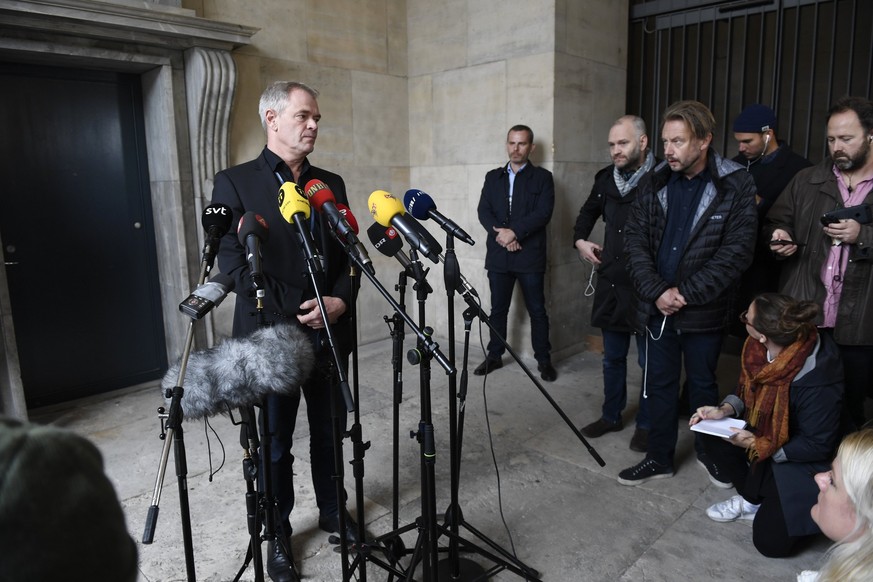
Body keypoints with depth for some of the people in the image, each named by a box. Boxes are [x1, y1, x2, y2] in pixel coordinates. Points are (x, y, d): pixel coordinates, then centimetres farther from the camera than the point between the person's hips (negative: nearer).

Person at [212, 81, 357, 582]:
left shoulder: (331, 183, 11)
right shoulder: (235, 183, -4)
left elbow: (349, 253, 9)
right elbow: (236, 264, -11)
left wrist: (339, 301, -10)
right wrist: (297, 312, -16)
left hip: (330, 333, 4)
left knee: (330, 432, 16)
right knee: (275, 444, 10)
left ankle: (333, 510, 39)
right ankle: (278, 535, 31)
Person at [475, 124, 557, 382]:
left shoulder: (542, 177, 3)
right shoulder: (493, 177, 13)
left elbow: (543, 213, -9)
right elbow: (484, 211, 3)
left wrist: (514, 232, -17)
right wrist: (500, 233, -13)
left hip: (530, 255, -3)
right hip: (498, 255, 3)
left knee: (537, 310, 4)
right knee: (498, 309, 10)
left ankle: (544, 360, 15)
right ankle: (494, 356, 23)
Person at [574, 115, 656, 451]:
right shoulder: (606, 178, 5)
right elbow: (588, 212, 23)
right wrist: (580, 240, 8)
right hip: (610, 284, 6)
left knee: (649, 360, 10)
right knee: (612, 357, 17)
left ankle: (646, 424, 26)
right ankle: (611, 415, 34)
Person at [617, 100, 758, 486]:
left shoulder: (736, 186, -8)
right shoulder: (653, 183, 1)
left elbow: (737, 251, -13)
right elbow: (635, 240, -2)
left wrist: (685, 293, -17)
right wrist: (657, 292, -13)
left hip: (704, 311, -2)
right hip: (657, 307, 3)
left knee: (703, 385, 14)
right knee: (659, 385, 12)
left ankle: (708, 451, 37)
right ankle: (659, 458, 28)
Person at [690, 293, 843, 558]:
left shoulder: (816, 380, -36)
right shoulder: (759, 348, -17)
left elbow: (817, 446, -24)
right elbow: (748, 389, 2)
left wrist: (758, 446, -26)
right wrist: (725, 410, -16)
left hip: (805, 459, -6)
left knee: (772, 541, -8)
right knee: (712, 433, -13)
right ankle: (752, 499, 6)